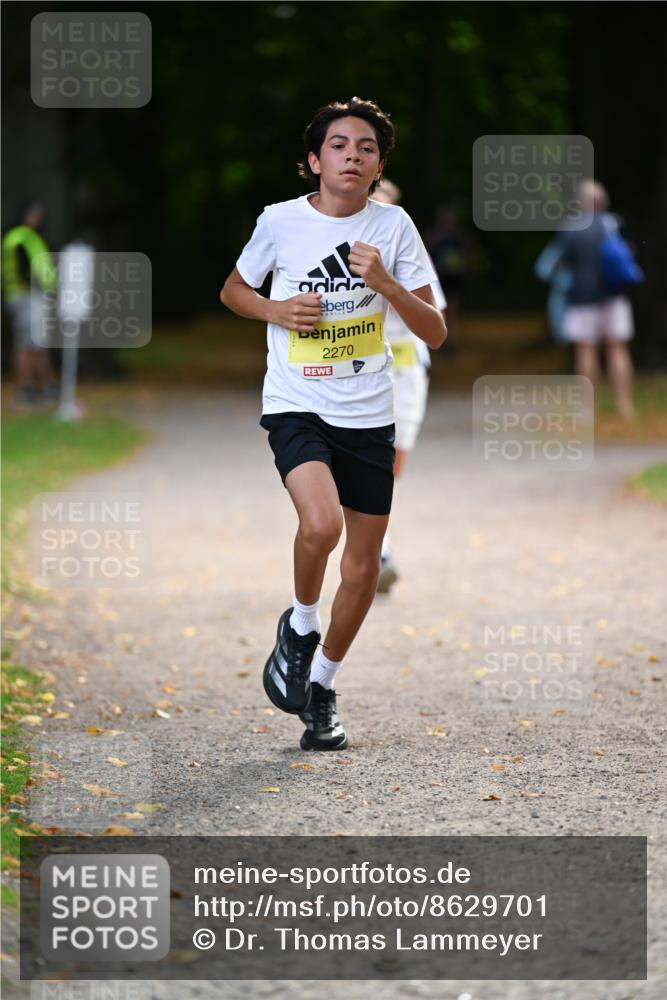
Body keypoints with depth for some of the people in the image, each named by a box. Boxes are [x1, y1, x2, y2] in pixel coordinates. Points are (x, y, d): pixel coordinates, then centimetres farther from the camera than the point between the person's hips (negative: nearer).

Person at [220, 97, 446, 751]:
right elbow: (232, 290, 13)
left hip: (369, 416, 3)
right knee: (320, 525, -29)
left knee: (363, 565, 7)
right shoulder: (280, 222, -5)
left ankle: (322, 685, 30)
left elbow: (435, 333, -2)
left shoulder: (393, 226, -2)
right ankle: (300, 626, 2)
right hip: (296, 408, -3)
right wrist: (276, 310, -8)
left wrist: (385, 282, -19)